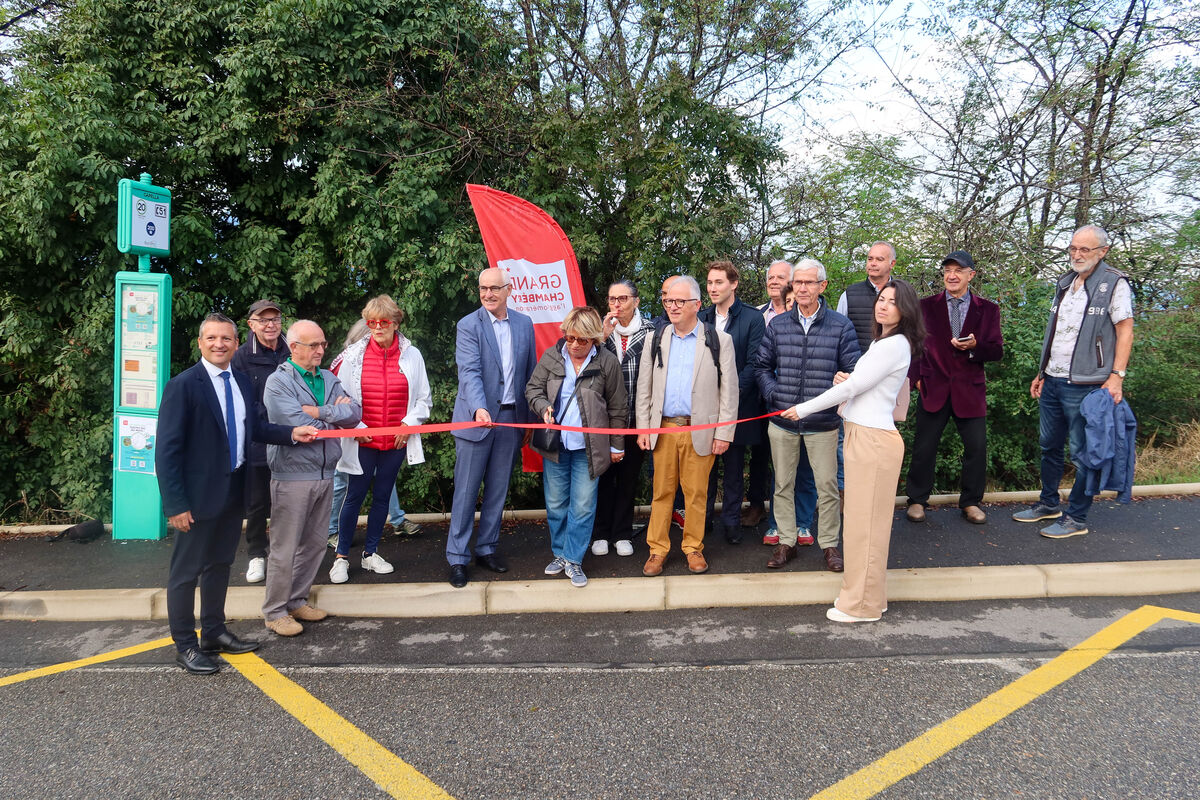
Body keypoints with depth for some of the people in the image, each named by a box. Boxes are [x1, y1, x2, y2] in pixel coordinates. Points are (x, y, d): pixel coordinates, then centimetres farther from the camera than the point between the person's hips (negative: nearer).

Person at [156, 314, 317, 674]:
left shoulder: (243, 383, 6)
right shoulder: (183, 385, -15)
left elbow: (254, 428, 10)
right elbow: (167, 450, -17)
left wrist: (291, 433, -6)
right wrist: (176, 504, -20)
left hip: (234, 492, 7)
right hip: (200, 495, -7)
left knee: (220, 564, 21)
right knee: (186, 571, 7)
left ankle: (214, 633, 37)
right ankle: (185, 645, 22)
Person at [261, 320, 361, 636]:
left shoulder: (329, 379, 11)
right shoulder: (279, 382, -9)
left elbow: (355, 413, -1)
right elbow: (299, 427, -21)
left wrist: (319, 412, -14)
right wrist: (335, 415, -7)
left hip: (325, 474, 7)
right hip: (292, 476, -7)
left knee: (314, 544, 14)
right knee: (285, 548, 1)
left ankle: (297, 601, 29)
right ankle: (275, 611, 14)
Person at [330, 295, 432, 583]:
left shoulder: (412, 355, 1)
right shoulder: (354, 355, -3)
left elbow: (423, 398, 7)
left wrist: (409, 423, -4)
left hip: (396, 441, 2)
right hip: (363, 441, -2)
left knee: (382, 496, 12)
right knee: (355, 496, 2)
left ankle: (371, 553, 25)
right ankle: (341, 557, 15)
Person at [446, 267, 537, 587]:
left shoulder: (524, 324, 7)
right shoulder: (469, 325, -6)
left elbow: (530, 372, 11)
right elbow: (470, 371, -18)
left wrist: (529, 418, 11)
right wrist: (479, 408, -34)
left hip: (511, 418, 4)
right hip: (476, 418, -4)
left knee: (498, 489, 12)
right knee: (466, 491, 1)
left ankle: (486, 549, 26)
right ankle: (457, 558, 10)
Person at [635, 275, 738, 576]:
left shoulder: (719, 340, 0)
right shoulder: (655, 339, 9)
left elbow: (729, 390, 0)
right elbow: (644, 388, 11)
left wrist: (724, 433, -5)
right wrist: (643, 428, 5)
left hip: (700, 431, -2)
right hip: (663, 428, 2)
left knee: (696, 493, 6)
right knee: (662, 492, 7)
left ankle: (694, 548, 22)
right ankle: (657, 549, 18)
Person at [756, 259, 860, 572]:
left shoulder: (841, 326, -1)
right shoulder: (777, 325, 4)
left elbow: (852, 371, 2)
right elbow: (763, 366, 10)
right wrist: (772, 394, -4)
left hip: (823, 423, -2)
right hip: (782, 421, 2)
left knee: (827, 485, 6)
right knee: (783, 484, 11)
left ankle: (829, 543, 22)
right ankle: (786, 541, 25)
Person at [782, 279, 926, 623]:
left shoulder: (895, 345, -14)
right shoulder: (880, 343, 18)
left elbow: (851, 388, -14)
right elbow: (856, 385, 23)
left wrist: (803, 409, -7)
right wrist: (845, 379, 1)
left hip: (873, 439, -10)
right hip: (861, 434, 10)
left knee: (865, 521, -2)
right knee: (861, 519, 14)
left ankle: (862, 604, 9)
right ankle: (861, 593, 24)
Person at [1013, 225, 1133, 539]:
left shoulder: (1114, 283, -5)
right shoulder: (1064, 284, 14)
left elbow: (1125, 330, -9)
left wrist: (1116, 376, -17)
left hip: (1085, 384, -7)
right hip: (1052, 382, 7)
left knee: (1083, 454, 1)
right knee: (1049, 446, 16)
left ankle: (1076, 518, 10)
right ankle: (1048, 504, 30)